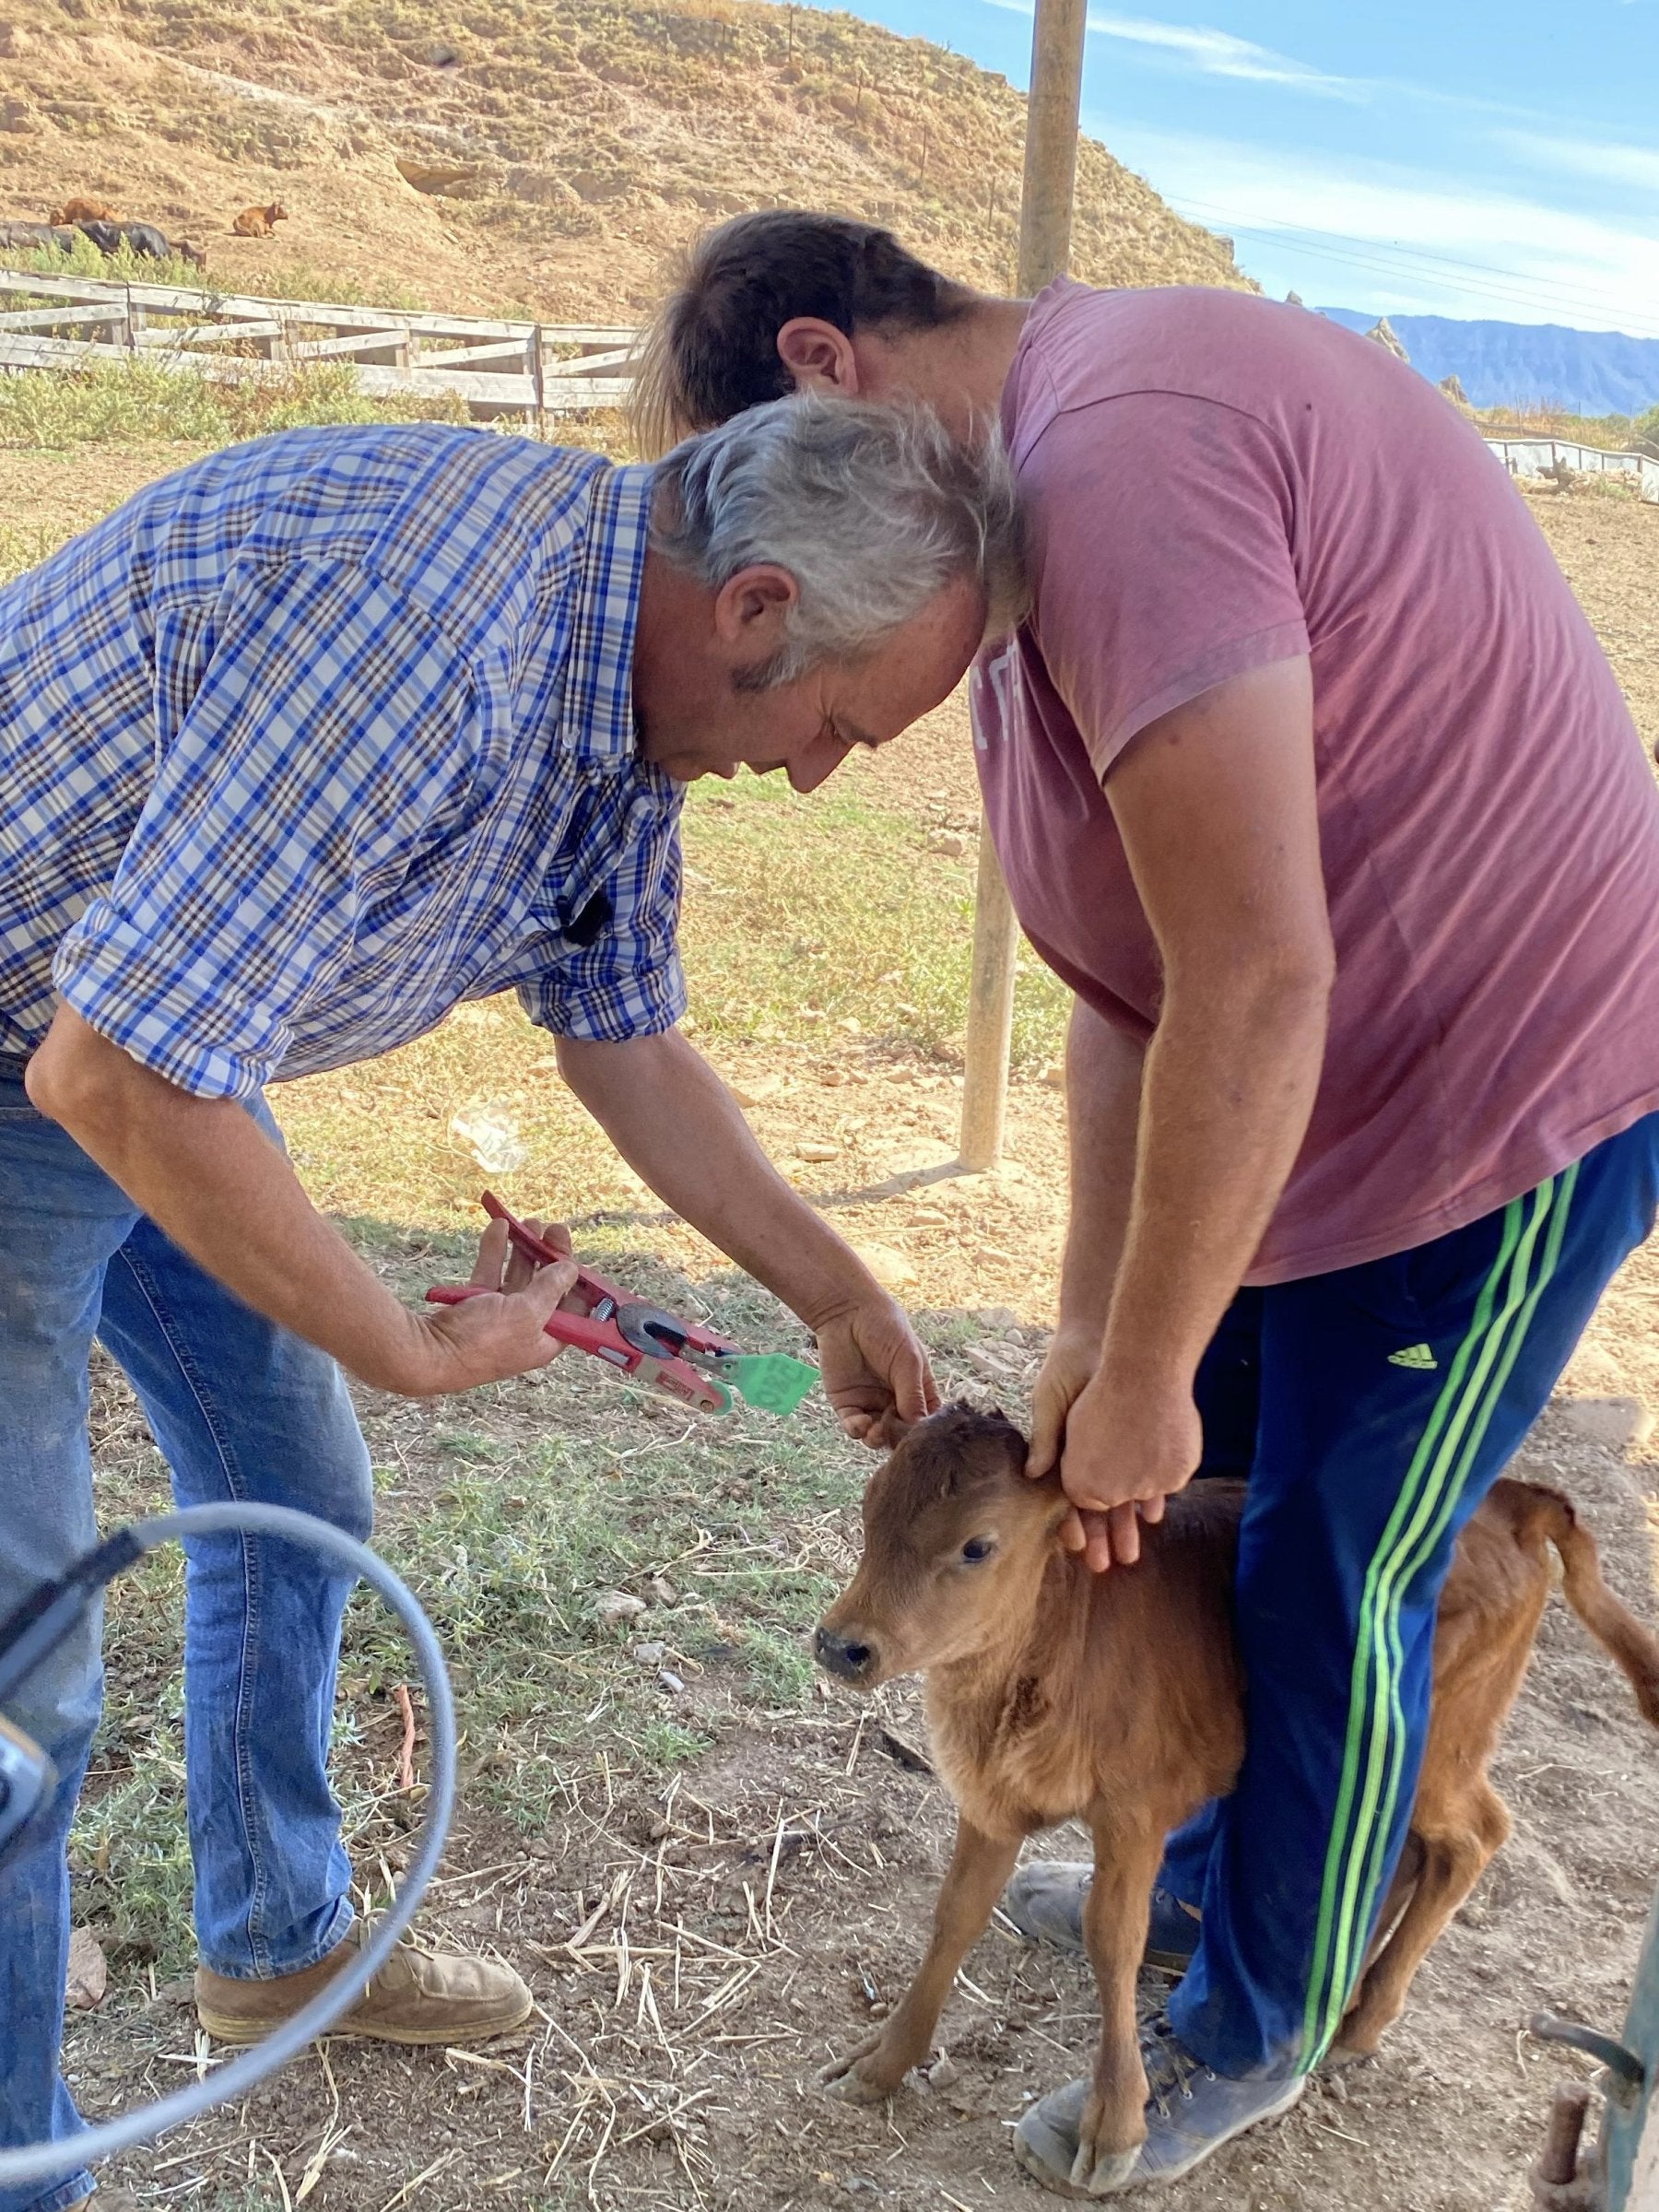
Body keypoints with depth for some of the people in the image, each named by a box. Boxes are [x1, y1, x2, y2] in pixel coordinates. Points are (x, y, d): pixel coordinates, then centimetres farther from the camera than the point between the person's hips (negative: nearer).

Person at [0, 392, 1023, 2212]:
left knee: (294, 1501, 19)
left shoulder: (630, 692, -3)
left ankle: (277, 1942, 43)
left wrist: (842, 1301, 12)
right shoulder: (420, 621, -36)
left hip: (159, 1065, 9)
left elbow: (626, 1048, 9)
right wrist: (416, 1354, -22)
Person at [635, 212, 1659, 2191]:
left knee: (1332, 1585, 6)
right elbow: (1132, 975, 3)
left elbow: (1254, 989, -31)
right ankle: (1200, 1887, 44)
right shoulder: (1029, 510, 6)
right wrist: (1090, 1327, -1)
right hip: (1331, 1091, 9)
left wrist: (1143, 1375, -18)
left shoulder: (1114, 458, -27)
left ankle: (1259, 2028, 32)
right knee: (1204, 1509, 19)